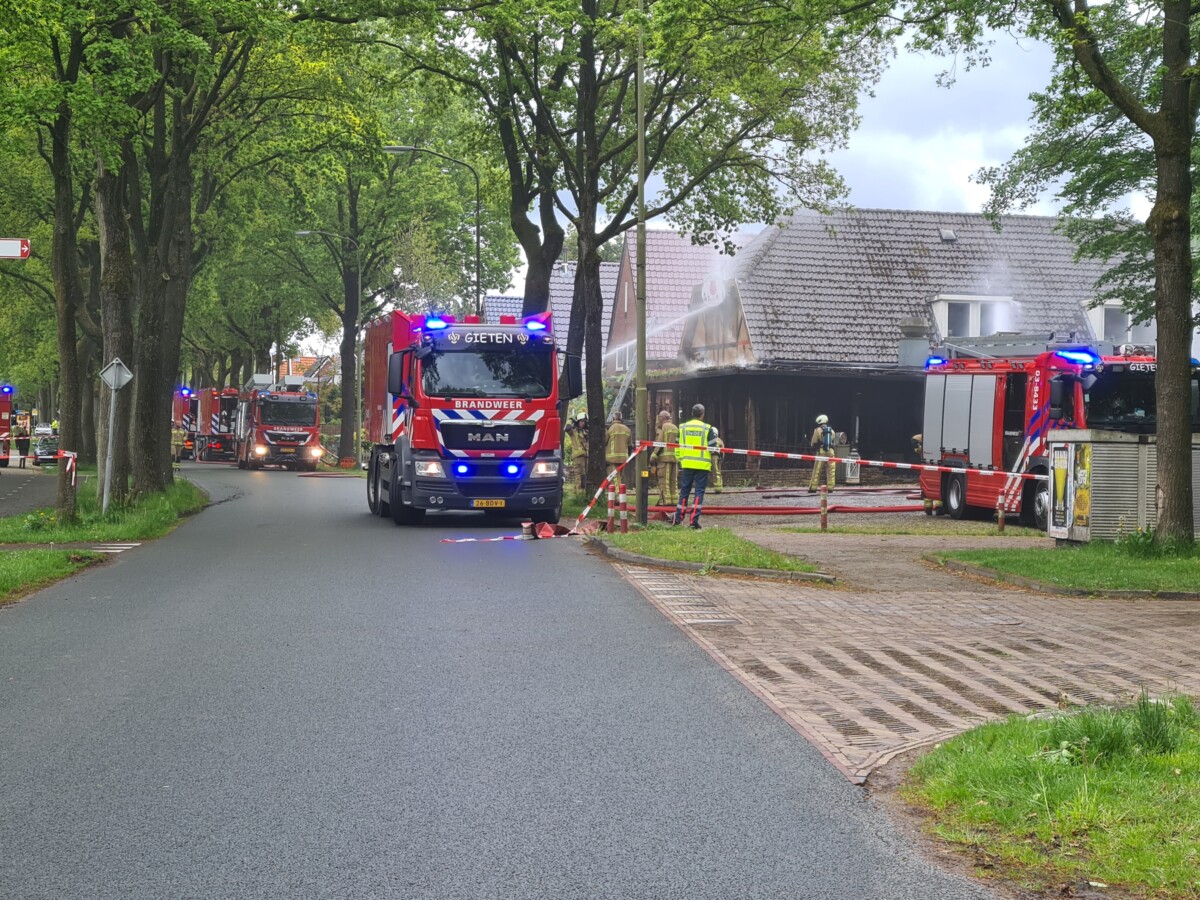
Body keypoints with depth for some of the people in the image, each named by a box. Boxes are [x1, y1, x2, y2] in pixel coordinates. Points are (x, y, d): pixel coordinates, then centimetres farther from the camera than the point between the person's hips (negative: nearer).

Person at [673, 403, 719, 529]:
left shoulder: (682, 427, 4)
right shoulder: (707, 428, -4)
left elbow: (678, 447, 8)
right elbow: (712, 447, -2)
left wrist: (679, 459, 21)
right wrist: (715, 436, 17)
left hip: (687, 463, 3)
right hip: (702, 465, -3)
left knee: (684, 490, 10)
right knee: (699, 491, 1)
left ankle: (678, 518, 9)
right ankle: (694, 520, -6)